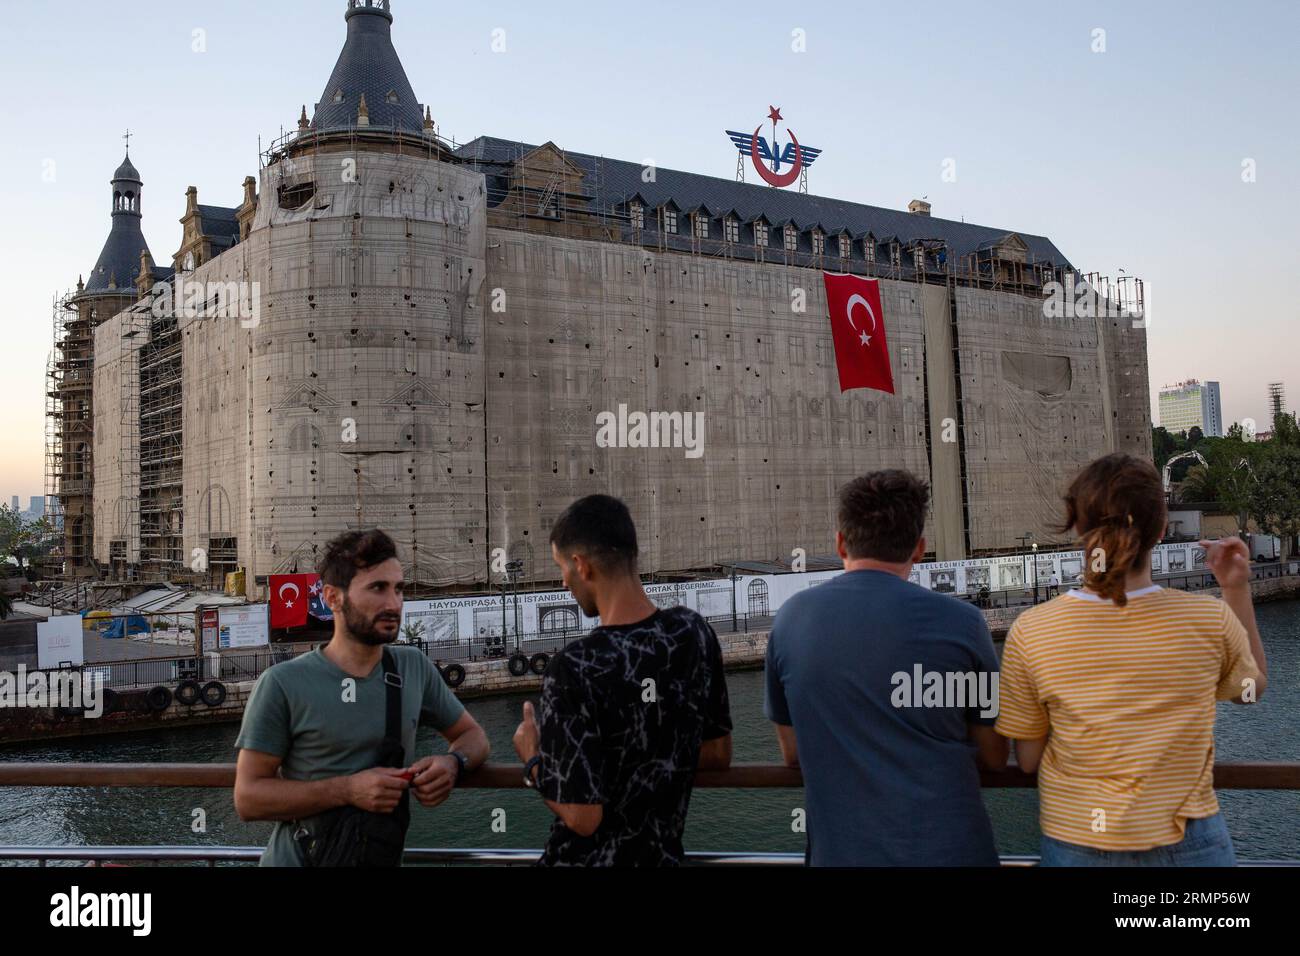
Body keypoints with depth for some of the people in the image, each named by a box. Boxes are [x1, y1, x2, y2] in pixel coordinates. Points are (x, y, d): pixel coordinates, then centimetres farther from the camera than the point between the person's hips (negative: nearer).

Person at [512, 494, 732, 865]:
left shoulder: (574, 669, -26)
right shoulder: (694, 632, -10)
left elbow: (582, 817, -22)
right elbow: (719, 754, 2)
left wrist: (533, 759, -7)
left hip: (592, 857, -5)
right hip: (663, 853, 5)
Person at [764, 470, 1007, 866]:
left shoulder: (790, 619, -4)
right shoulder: (959, 621, -11)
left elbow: (793, 753, 5)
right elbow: (993, 756, 0)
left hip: (840, 849, 2)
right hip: (948, 847, -1)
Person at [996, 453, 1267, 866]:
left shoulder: (1031, 632, -18)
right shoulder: (1211, 620, -16)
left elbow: (1027, 759, -7)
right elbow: (1253, 687, 7)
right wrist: (1238, 590, 8)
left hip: (1076, 846, -1)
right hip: (1189, 845, 1)